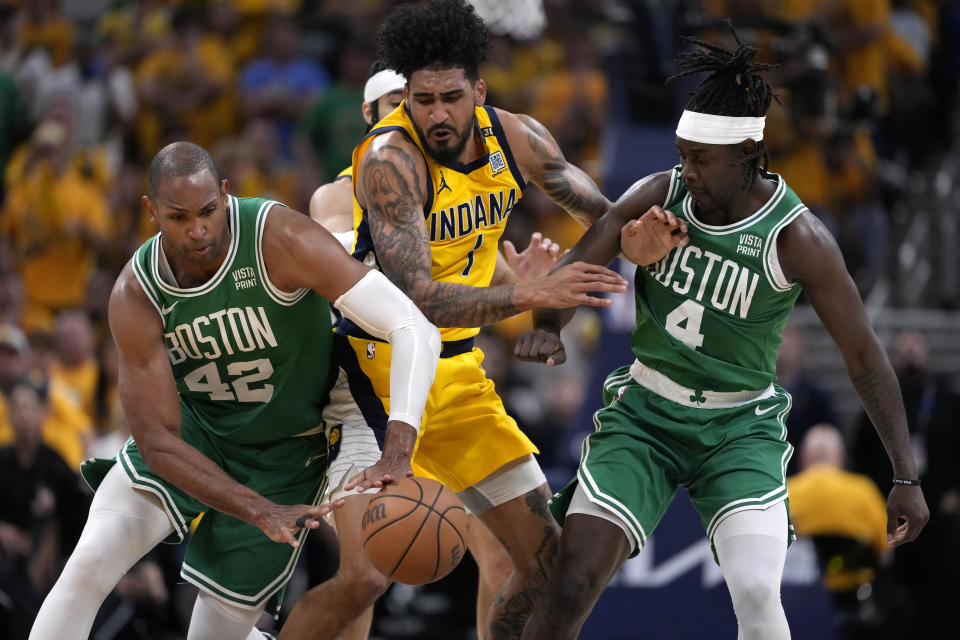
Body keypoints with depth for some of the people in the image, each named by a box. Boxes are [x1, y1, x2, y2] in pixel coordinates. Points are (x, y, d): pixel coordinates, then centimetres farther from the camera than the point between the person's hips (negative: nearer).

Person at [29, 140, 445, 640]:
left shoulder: (278, 239, -29)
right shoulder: (136, 297, -20)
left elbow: (414, 329, -33)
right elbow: (158, 439, -21)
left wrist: (396, 455, -46)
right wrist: (262, 513, -34)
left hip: (282, 456, -2)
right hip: (191, 436, 2)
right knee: (88, 565, -21)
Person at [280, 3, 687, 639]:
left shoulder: (518, 139, -3)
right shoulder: (390, 158, -23)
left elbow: (594, 206, 16)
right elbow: (416, 299, -31)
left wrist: (635, 237, -8)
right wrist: (531, 295, -41)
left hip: (458, 372, 7)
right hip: (379, 366, -7)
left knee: (548, 556, 7)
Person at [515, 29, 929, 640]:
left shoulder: (796, 239, -16)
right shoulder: (658, 196, -7)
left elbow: (864, 355, -10)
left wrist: (907, 476, -10)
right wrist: (547, 329, -28)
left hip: (740, 428, -2)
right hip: (644, 412, 2)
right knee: (573, 580, -14)